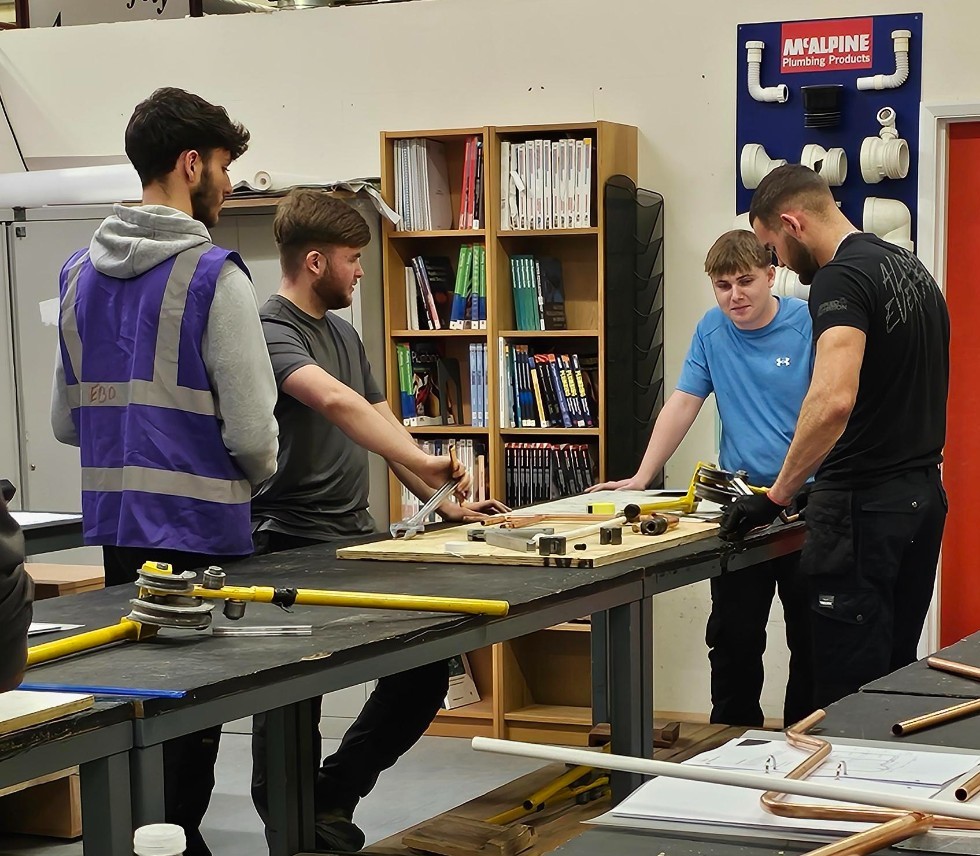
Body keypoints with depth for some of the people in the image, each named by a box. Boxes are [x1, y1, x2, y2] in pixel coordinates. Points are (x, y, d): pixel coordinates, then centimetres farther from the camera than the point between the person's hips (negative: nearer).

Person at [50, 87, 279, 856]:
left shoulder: (80, 273, 8)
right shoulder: (214, 275, -15)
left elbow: (65, 422, 13)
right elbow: (253, 431, -16)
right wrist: (258, 471, 4)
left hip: (114, 527, 7)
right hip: (198, 534, -7)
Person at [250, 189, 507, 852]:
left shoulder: (344, 334, 17)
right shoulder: (272, 332, -13)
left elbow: (380, 420, 20)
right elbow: (336, 401, -30)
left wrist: (443, 502, 10)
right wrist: (423, 462, -38)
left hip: (357, 540, 9)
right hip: (293, 547, -9)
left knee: (425, 676, 8)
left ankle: (332, 798, 23)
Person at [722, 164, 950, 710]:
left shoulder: (841, 279, -16)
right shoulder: (911, 266, 15)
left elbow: (834, 400, -30)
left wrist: (776, 497, -23)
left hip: (863, 503, -10)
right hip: (923, 494, 10)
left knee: (849, 685, -4)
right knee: (896, 674, 15)